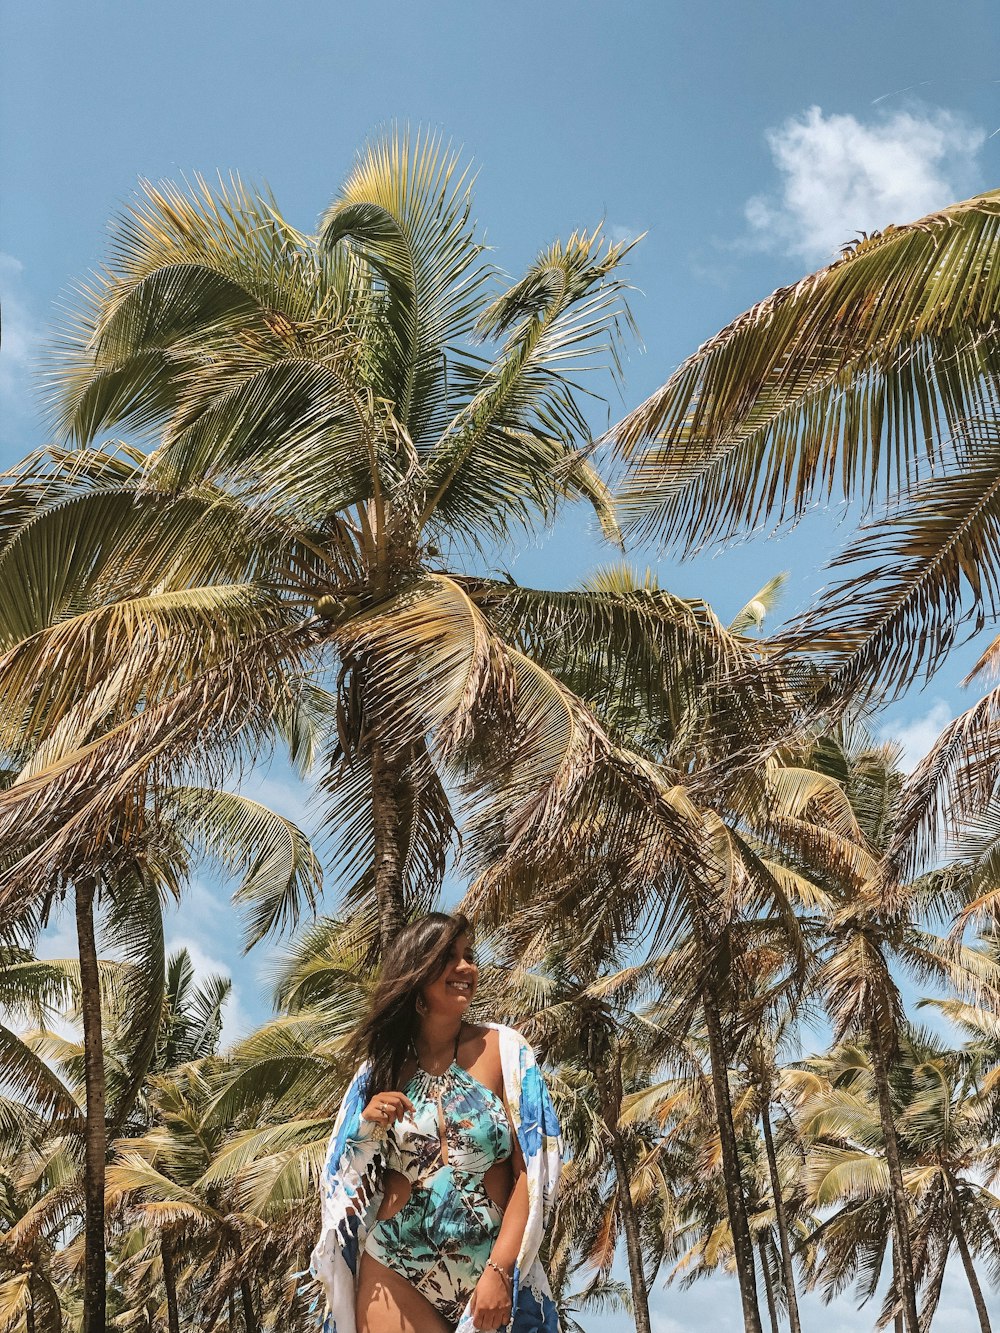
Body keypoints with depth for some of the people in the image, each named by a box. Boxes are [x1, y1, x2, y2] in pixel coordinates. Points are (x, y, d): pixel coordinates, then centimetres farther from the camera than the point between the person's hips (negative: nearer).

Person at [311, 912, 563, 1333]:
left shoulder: (502, 1049, -4)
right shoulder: (383, 1066, 4)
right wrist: (367, 1129, -8)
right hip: (394, 1273, 2)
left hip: (489, 1273, -2)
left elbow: (531, 1173, -8)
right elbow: (351, 1183, 10)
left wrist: (501, 1269, -16)